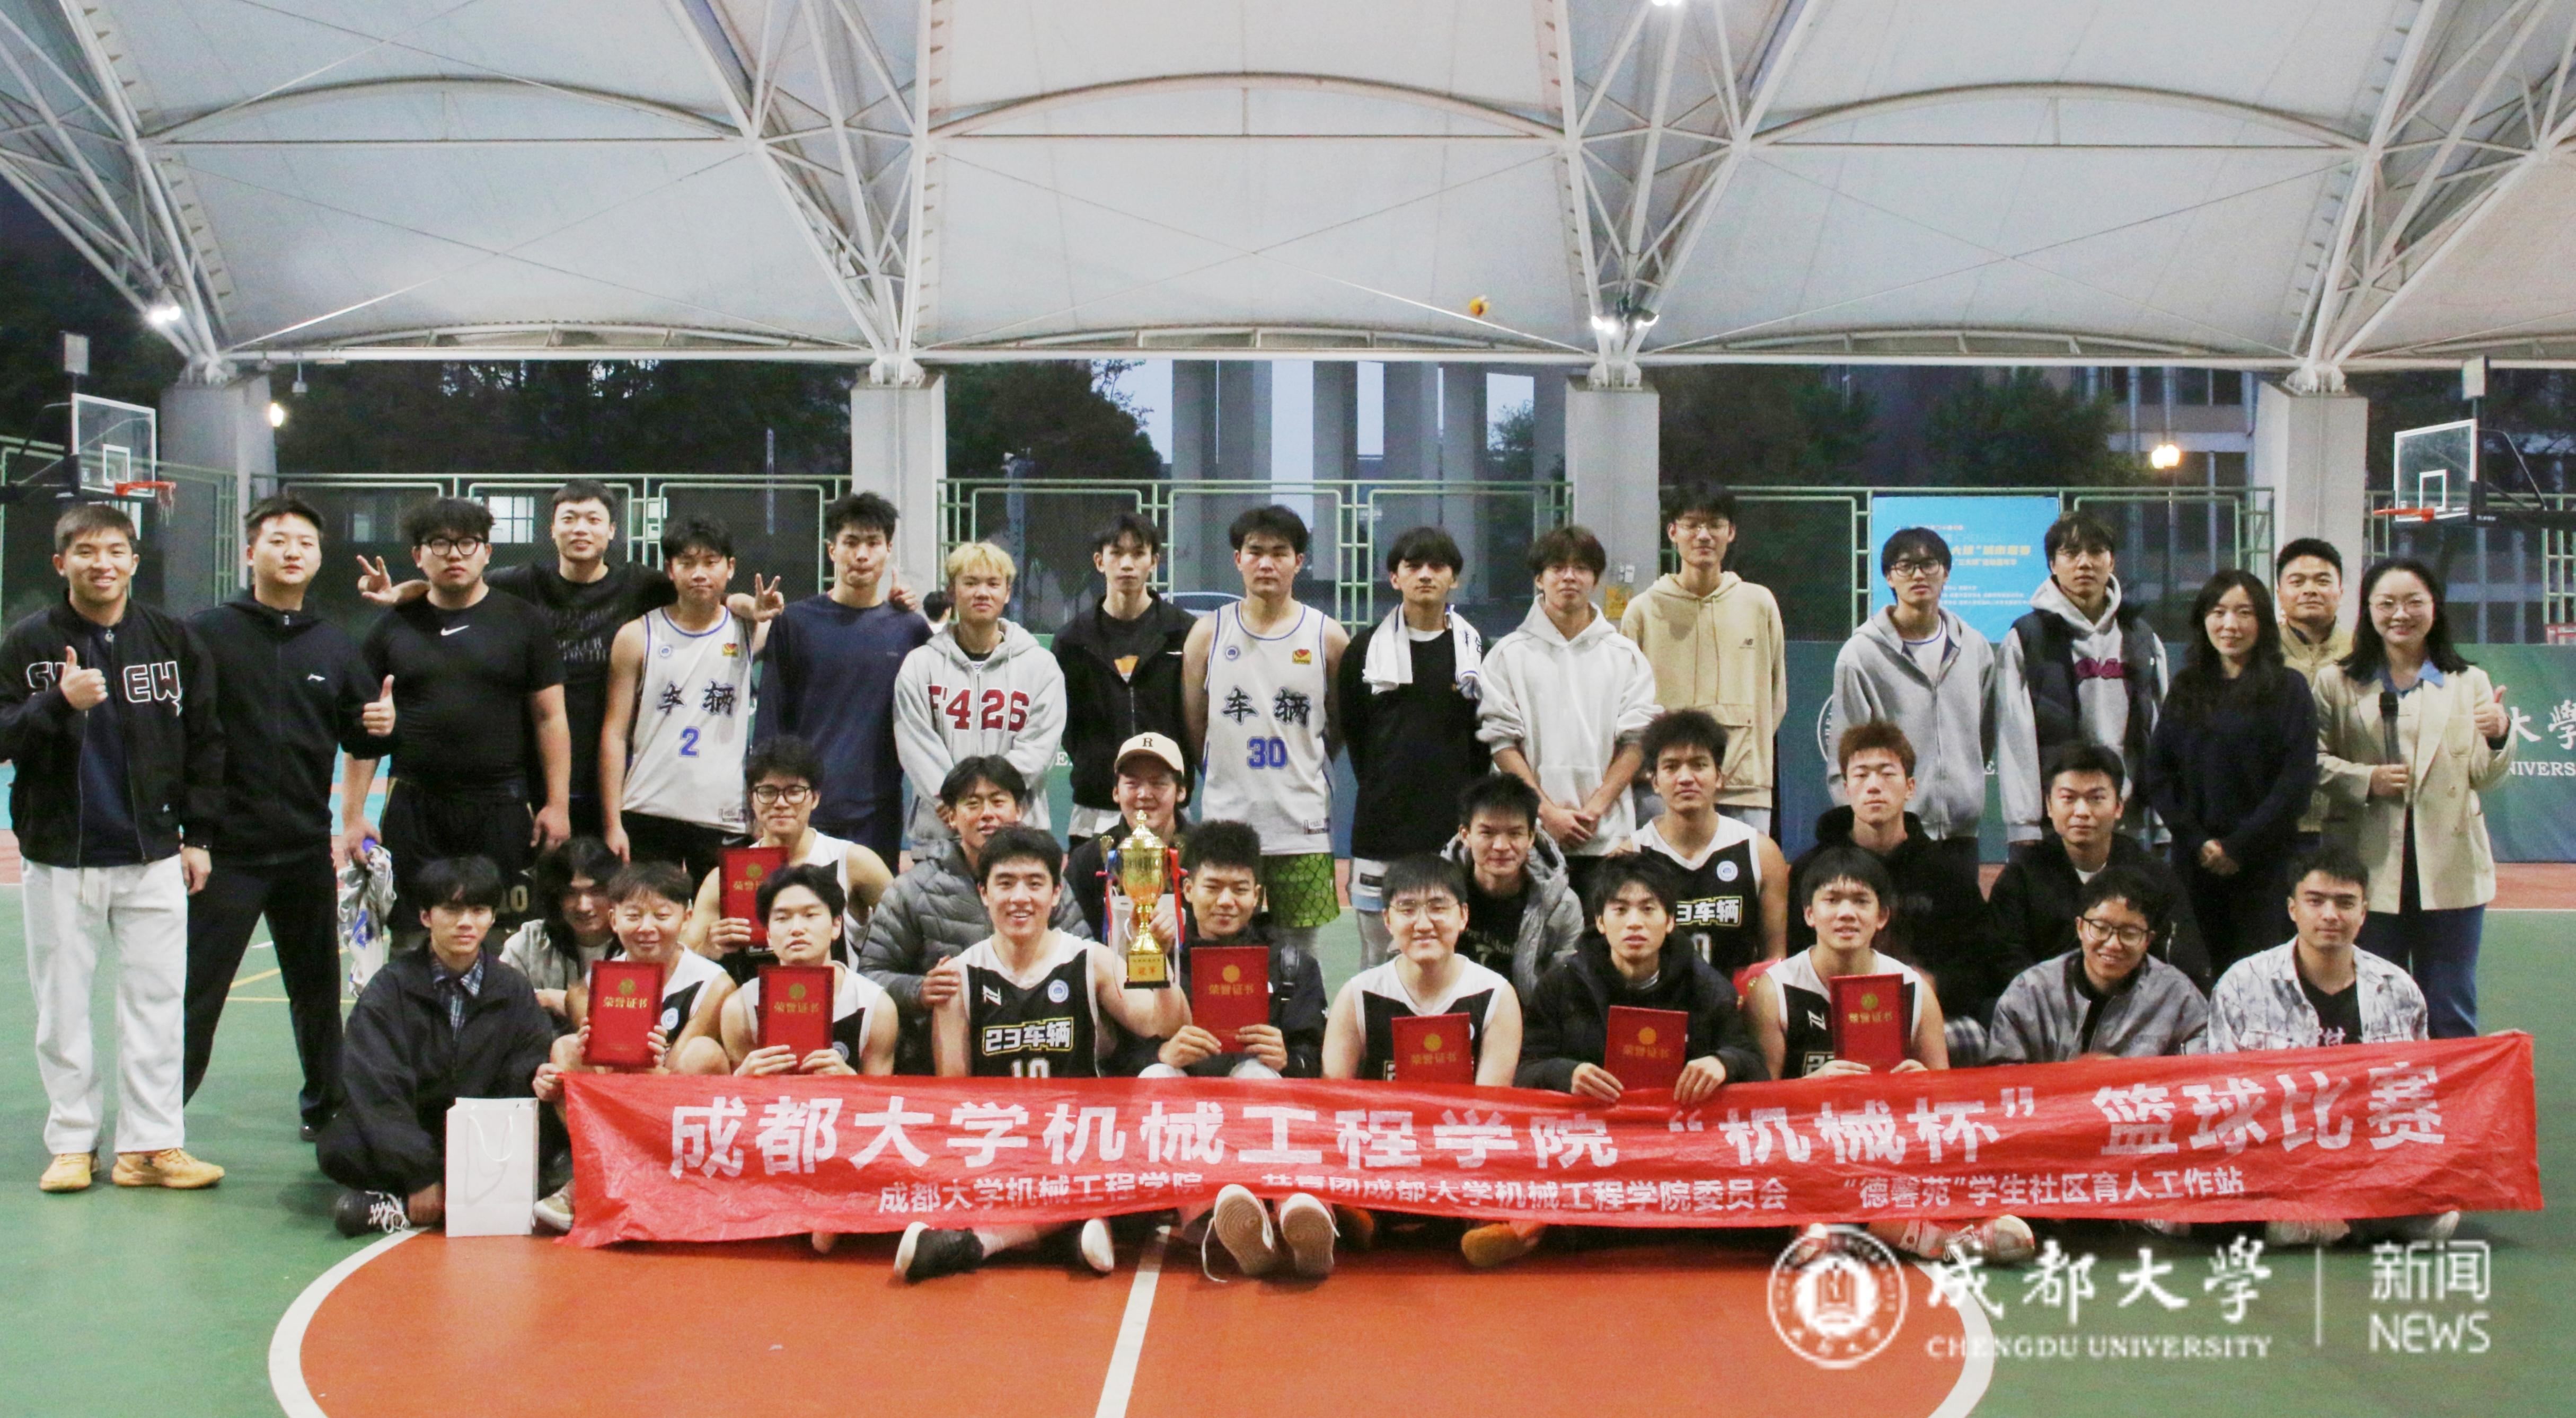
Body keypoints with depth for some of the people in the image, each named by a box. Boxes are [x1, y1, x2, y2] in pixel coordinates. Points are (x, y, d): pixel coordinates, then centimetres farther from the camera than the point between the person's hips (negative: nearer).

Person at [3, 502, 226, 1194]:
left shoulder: (173, 639, 4)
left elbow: (204, 741, 7)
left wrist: (198, 834, 4)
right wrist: (58, 703, -21)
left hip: (154, 856, 1)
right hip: (59, 857, 0)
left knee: (157, 999, 1)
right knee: (61, 1005, 6)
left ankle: (151, 1143, 8)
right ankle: (72, 1142, 17)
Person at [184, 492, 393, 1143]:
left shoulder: (335, 647, 10)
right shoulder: (207, 633, -3)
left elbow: (360, 739, 15)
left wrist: (380, 728, -7)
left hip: (308, 851, 4)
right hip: (225, 850, -4)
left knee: (317, 985, 14)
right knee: (194, 989, -1)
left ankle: (325, 1103, 27)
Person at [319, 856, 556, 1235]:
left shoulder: (513, 990, 6)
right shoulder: (390, 988, -3)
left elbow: (532, 1077, -2)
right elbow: (379, 1089, -14)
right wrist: (420, 1175, -24)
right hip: (398, 1136, -2)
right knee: (338, 1149, -32)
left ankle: (398, 1208, -28)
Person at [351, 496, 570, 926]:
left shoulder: (523, 622, 5)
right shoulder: (394, 627, 9)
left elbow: (550, 718, 4)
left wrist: (557, 805, -3)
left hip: (501, 809, -1)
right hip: (413, 808, 2)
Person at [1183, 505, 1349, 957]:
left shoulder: (1328, 637, 3)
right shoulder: (1208, 634, 5)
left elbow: (1342, 726, 13)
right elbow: (1193, 726, 11)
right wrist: (1227, 777, 11)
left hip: (1302, 828, 0)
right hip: (1226, 822, 0)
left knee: (1299, 951, 6)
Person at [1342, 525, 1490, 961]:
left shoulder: (1476, 649, 7)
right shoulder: (1367, 647, 7)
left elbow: (1487, 738, 10)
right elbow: (1353, 730, 12)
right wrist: (1379, 788, 6)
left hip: (1454, 827, 0)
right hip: (1382, 826, 0)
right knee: (1379, 959, 4)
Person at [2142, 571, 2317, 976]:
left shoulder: (2288, 690, 3)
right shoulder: (2186, 689, 13)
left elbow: (2297, 781, -6)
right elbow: (2157, 775, 7)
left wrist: (2241, 846, -11)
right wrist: (2196, 841, -6)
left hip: (2264, 866, -3)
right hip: (2194, 864, 3)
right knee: (2202, 981, 3)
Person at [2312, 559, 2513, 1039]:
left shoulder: (2469, 682, 10)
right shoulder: (2337, 683, 6)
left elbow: (2485, 779, 7)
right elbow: (2311, 761, 0)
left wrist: (2498, 736, -13)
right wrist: (2364, 780, -16)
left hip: (2449, 870, 1)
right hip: (2370, 869, -1)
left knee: (2451, 1016, 7)